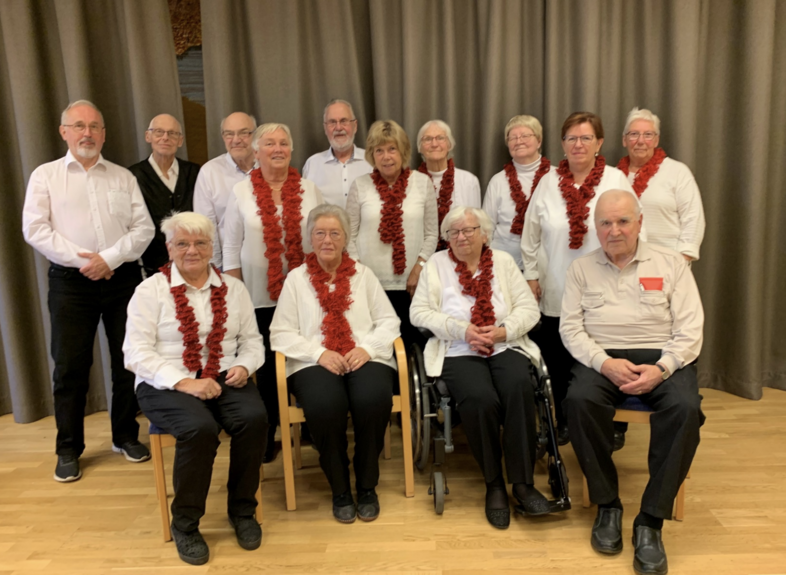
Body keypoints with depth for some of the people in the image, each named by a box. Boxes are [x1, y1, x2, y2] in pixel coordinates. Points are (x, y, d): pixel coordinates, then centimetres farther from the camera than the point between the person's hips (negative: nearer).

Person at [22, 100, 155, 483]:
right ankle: (69, 450, 16)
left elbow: (144, 228, 1)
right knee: (70, 366, 3)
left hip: (122, 277, 2)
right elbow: (35, 229, -4)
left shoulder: (123, 177, 10)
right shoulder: (45, 176, 6)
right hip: (71, 280, -1)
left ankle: (126, 436, 23)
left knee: (128, 361, 7)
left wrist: (109, 258, -13)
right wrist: (83, 260, -13)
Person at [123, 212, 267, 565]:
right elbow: (137, 351, -8)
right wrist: (183, 382, -20)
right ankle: (185, 523, -7)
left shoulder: (233, 288, 11)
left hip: (224, 379, 3)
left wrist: (244, 366, -10)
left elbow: (252, 341, 13)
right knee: (200, 428, -32)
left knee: (254, 418, -27)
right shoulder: (150, 290, 1)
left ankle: (242, 510, -3)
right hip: (166, 385, -3)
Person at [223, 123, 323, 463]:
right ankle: (267, 437, 21)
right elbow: (231, 247, 3)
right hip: (260, 295, 0)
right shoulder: (241, 193, 3)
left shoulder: (309, 190, 5)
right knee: (267, 366, 7)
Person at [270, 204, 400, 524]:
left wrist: (367, 347, -10)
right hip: (314, 363, -1)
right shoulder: (296, 278, 13)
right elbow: (280, 334, 4)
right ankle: (340, 489, -8)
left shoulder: (362, 274, 17)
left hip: (365, 359, 1)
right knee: (325, 405, -34)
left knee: (373, 400, -32)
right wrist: (319, 353, -11)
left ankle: (367, 485, -7)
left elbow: (388, 321, 10)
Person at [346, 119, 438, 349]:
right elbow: (350, 236, 5)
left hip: (411, 284, 1)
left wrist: (419, 268, -4)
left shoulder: (423, 183, 4)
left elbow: (431, 234, 6)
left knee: (413, 343, 2)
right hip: (371, 284, 0)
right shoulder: (360, 186, 3)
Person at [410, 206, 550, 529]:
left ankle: (523, 482, -18)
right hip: (458, 353, -2)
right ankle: (493, 484, -11)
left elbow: (529, 308, 7)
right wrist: (463, 330, -13)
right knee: (480, 399, -32)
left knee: (520, 388, -31)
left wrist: (504, 330, -12)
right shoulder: (437, 263, 9)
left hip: (505, 347, 2)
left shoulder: (503, 261, 13)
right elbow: (420, 312, -1)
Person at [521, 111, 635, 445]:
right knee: (558, 361, 7)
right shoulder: (549, 183, 5)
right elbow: (531, 235, 9)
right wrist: (531, 276, 7)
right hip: (556, 292, 2)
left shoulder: (616, 180, 1)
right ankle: (562, 422, 25)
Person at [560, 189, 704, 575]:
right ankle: (607, 505, -11)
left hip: (662, 357, 0)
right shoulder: (581, 268, 10)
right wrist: (604, 362, -15)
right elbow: (570, 327, 3)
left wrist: (661, 368, -16)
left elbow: (689, 329, 1)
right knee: (579, 400, -31)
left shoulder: (671, 264, 8)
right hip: (602, 358, 0)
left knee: (685, 409, -31)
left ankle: (650, 521, -19)